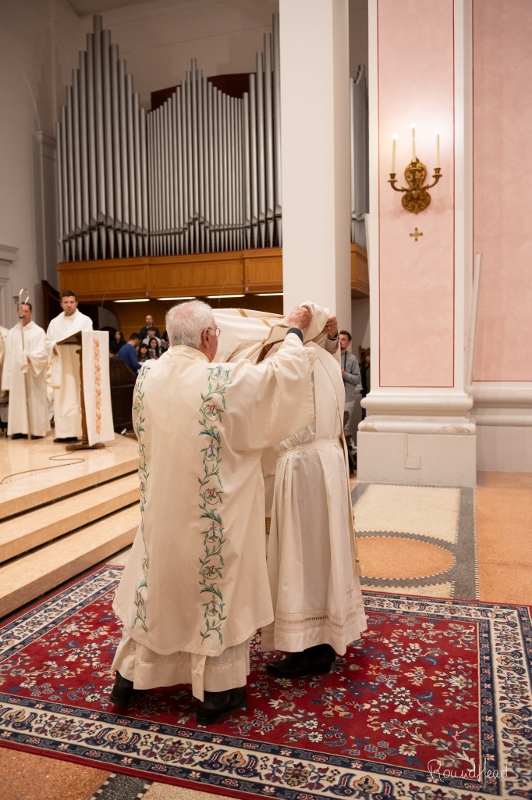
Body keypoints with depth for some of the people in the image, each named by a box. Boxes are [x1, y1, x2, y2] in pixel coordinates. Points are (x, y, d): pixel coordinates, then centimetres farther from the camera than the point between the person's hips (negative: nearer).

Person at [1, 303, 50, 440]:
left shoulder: (38, 332, 1)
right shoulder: (12, 333, 12)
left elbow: (43, 351, -10)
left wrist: (30, 358, -27)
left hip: (34, 373, -3)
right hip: (17, 373, 3)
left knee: (35, 400, 0)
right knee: (18, 400, 2)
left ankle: (38, 430, 4)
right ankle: (20, 429, 6)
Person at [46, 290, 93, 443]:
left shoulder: (85, 320, 3)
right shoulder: (55, 322, 15)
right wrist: (53, 345, -8)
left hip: (79, 365, -4)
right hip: (60, 366, 4)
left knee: (79, 399, -4)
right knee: (61, 400, 2)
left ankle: (80, 432, -1)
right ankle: (63, 433, 7)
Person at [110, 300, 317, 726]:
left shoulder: (147, 376, -5)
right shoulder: (224, 380, -22)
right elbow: (283, 373, -10)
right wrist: (295, 331, 7)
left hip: (162, 506, 5)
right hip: (212, 515, -5)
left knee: (155, 583, 21)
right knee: (217, 590, 12)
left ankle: (129, 676, 37)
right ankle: (215, 693, 27)